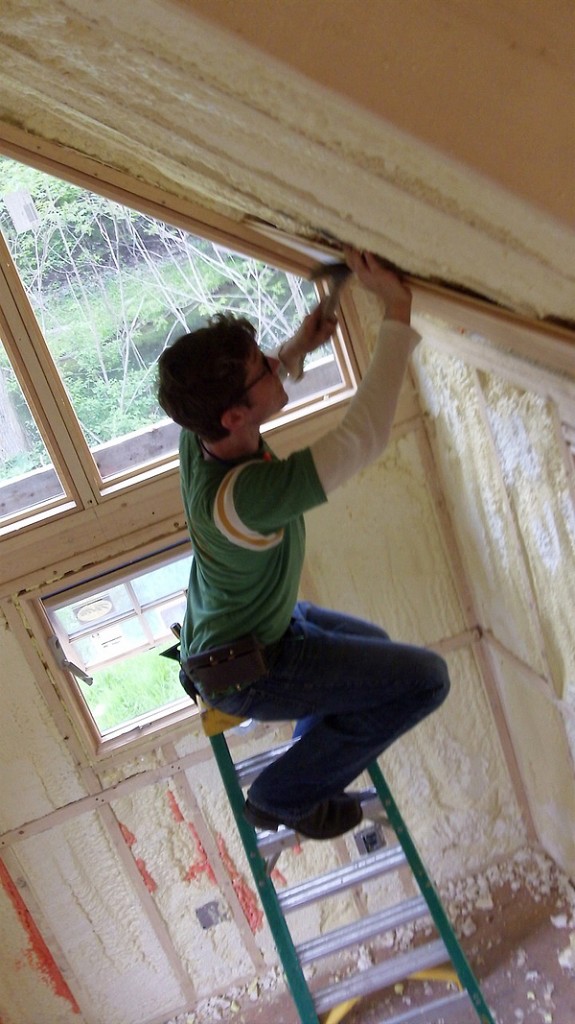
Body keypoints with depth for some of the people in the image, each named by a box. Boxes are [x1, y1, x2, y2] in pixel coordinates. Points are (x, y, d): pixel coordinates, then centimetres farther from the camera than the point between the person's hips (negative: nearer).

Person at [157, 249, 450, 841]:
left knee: (370, 643, 26)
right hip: (248, 672, -8)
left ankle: (308, 771, 28)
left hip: (224, 631, 9)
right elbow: (365, 436, -36)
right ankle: (284, 795, 4)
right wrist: (398, 306, -31)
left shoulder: (198, 433, -16)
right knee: (425, 677, -11)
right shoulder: (242, 496, -40)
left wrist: (295, 349, -7)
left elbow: (233, 393, 9)